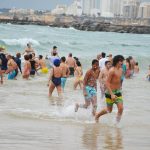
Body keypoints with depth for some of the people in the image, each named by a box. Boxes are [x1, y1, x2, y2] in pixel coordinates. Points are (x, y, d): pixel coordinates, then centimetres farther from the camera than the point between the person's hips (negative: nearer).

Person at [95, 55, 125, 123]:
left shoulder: (121, 70, 6)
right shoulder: (112, 70, -18)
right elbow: (107, 83, -21)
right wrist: (111, 94, -26)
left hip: (118, 92, 6)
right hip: (110, 92, -6)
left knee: (121, 108, -9)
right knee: (109, 110, 8)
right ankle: (97, 115, 34)